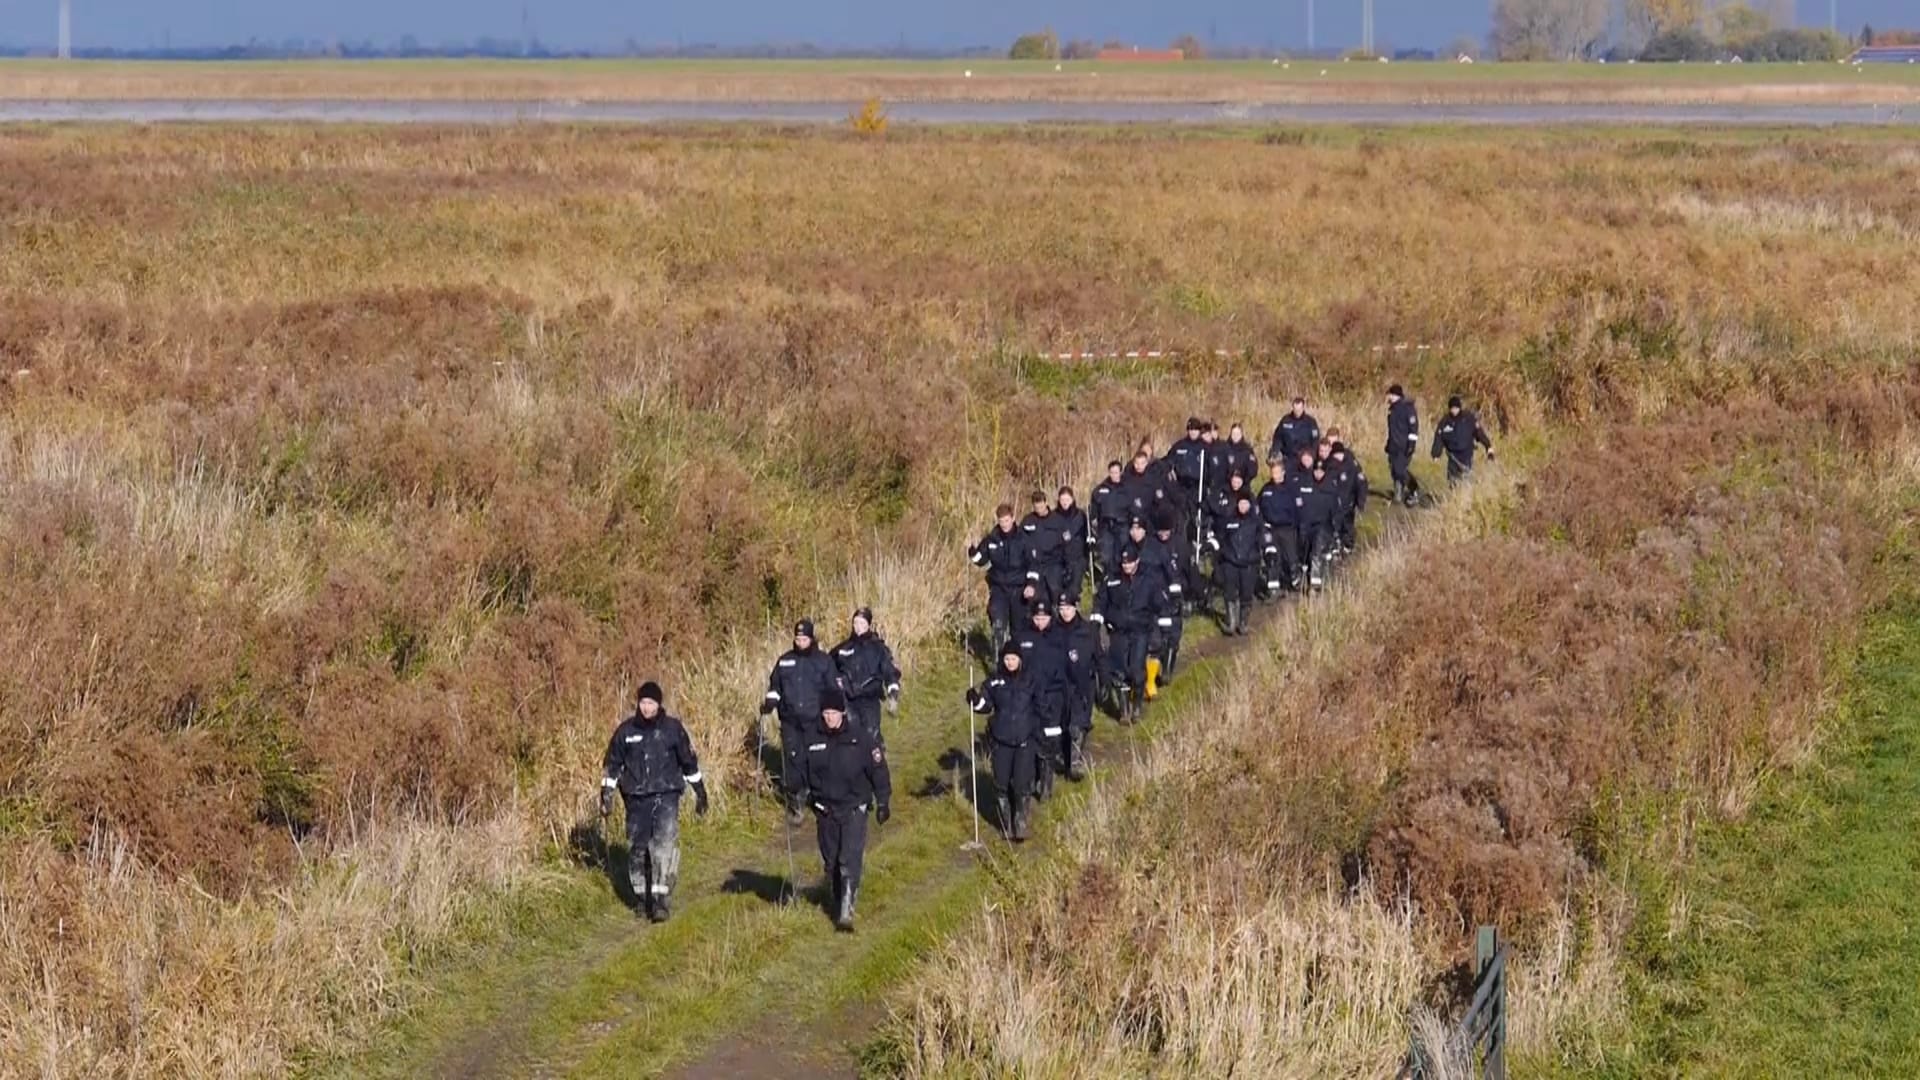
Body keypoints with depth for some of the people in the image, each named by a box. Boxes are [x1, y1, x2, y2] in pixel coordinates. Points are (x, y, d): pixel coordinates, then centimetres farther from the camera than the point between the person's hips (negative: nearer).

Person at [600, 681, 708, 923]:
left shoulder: (673, 729, 0)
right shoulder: (626, 731, 2)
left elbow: (689, 762, 11)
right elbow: (612, 764, 11)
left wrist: (700, 792, 15)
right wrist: (606, 794, 7)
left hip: (666, 796, -2)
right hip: (637, 798, 2)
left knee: (665, 844, -16)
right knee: (637, 849, 5)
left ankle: (661, 898, -17)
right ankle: (643, 896, 21)